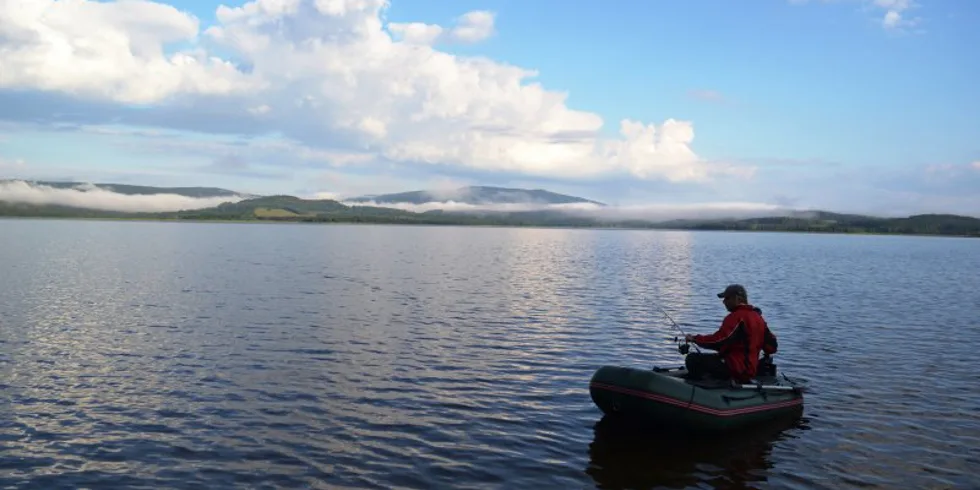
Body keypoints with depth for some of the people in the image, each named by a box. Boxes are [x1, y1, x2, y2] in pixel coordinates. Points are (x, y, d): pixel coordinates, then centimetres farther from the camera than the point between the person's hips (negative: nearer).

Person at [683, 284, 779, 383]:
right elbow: (772, 347, 13)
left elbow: (718, 341, -22)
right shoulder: (758, 317, 11)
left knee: (692, 359, -14)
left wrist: (695, 339, -9)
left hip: (735, 370, -10)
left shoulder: (737, 316, -16)